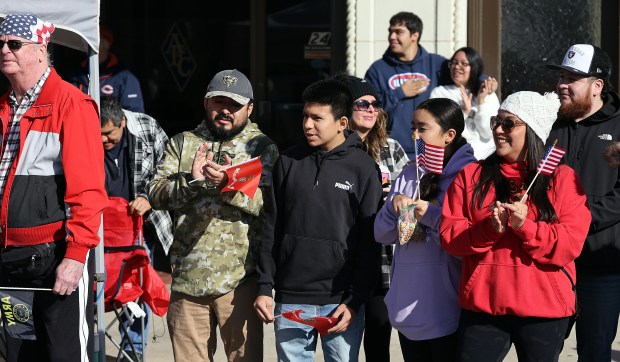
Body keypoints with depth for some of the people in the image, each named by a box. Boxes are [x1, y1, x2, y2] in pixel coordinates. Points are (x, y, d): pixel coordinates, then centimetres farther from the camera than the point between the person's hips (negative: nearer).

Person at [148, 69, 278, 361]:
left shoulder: (263, 148, 5)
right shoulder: (182, 143, 14)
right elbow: (156, 194, 2)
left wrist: (230, 185, -24)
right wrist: (192, 180, -16)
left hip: (239, 279, -3)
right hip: (188, 277, 3)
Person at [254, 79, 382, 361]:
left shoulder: (363, 168, -1)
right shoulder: (288, 162, 7)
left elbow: (370, 243, -2)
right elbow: (271, 230, 10)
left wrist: (355, 302, -7)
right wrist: (264, 287, 4)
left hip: (340, 302, -2)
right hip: (290, 300, 2)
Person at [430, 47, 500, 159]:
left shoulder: (489, 95, 12)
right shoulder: (439, 93, 10)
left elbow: (488, 134, 1)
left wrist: (482, 102, -5)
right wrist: (464, 112, -9)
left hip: (484, 156, 0)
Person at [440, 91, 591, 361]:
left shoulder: (562, 178, 2)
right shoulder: (471, 176, 8)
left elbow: (571, 244, -8)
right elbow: (448, 235, 1)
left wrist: (525, 227, -21)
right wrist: (489, 229, -17)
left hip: (543, 308, -2)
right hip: (481, 305, 2)